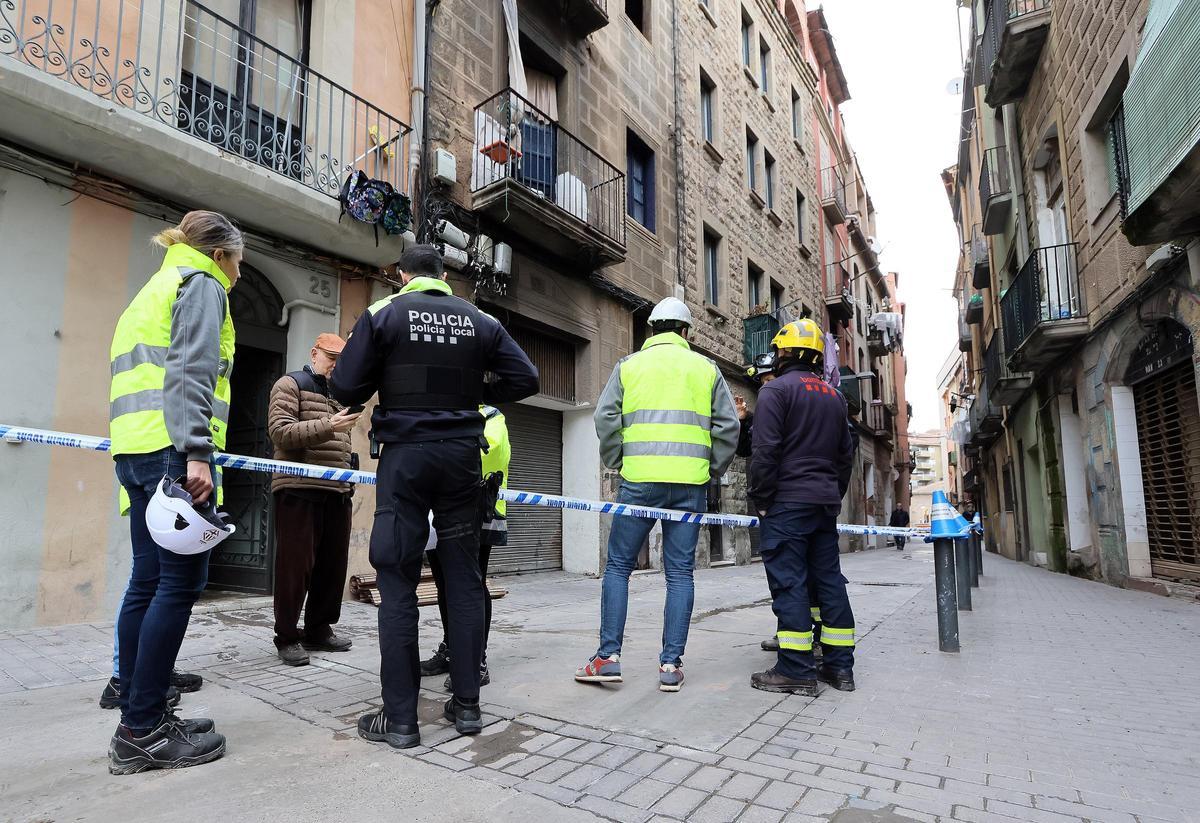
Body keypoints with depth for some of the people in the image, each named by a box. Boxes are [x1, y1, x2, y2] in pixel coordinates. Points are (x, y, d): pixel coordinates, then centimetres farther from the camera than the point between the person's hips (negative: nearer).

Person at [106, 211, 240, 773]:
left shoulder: (156, 288, 30)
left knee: (149, 581, 9)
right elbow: (193, 370, -15)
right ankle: (142, 732, -3)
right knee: (181, 581, -7)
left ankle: (139, 720, 15)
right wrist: (196, 451, -23)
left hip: (136, 448, 10)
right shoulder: (202, 284, 1)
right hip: (172, 446, -10)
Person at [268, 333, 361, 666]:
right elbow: (280, 431, -12)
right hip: (299, 490, -7)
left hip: (337, 493, 7)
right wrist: (327, 426, -22)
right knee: (295, 565, -2)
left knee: (333, 564, 8)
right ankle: (287, 637, 10)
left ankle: (319, 630, 21)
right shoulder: (290, 384, 2)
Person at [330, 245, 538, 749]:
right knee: (463, 578, 9)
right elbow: (525, 378, 4)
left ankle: (400, 718, 6)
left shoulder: (382, 314, -1)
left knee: (398, 582, 3)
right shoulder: (480, 321, 7)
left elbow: (343, 388, -5)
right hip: (462, 455, 3)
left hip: (405, 454, -2)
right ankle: (467, 706, 16)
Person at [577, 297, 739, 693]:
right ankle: (671, 664, 9)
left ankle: (608, 656, 7)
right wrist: (712, 470, 15)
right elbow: (728, 426, 6)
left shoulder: (629, 364, 8)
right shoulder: (706, 368, 11)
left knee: (618, 565, 8)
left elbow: (606, 418, 0)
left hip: (640, 480, -1)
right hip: (690, 483, 2)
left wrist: (617, 464, 10)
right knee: (680, 571, 7)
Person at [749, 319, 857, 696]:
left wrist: (761, 499, -7)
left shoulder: (776, 389, -7)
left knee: (789, 583, -5)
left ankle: (796, 670, -3)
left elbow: (765, 452, -14)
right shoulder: (834, 397, 17)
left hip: (788, 500, -7)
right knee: (829, 579, 11)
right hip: (826, 502, 8)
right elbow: (846, 454, 20)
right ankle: (839, 665, 17)